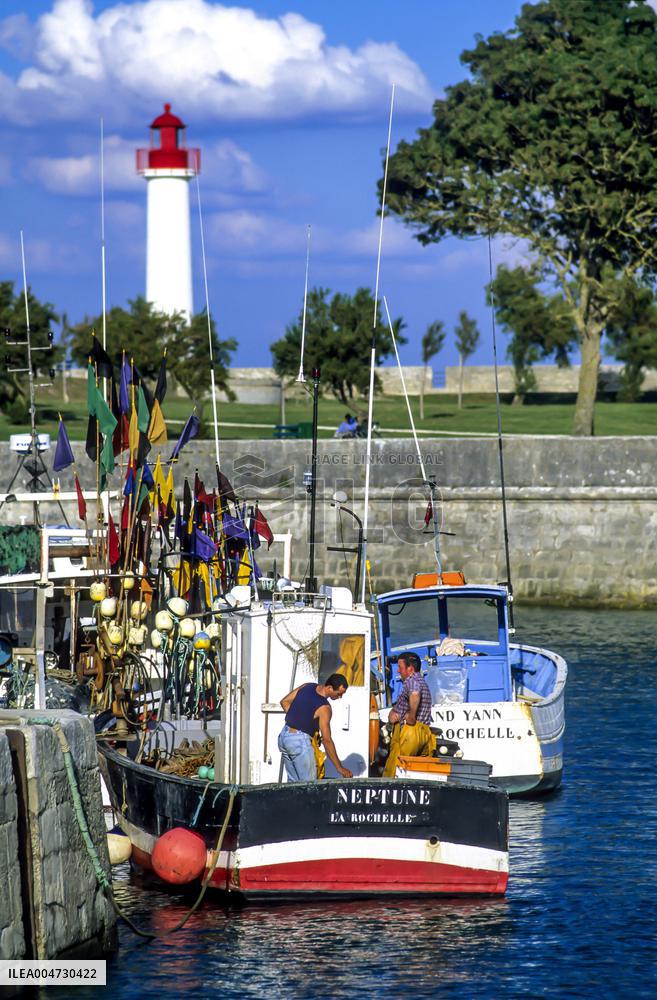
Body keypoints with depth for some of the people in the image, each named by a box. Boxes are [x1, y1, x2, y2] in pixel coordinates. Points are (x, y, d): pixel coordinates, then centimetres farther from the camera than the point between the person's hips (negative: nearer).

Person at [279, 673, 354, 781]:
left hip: (284, 736, 8)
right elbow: (326, 740, -18)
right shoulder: (324, 708, -18)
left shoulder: (306, 687, 3)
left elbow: (285, 702, 13)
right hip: (300, 742, -8)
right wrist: (339, 768, -14)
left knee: (293, 781, 14)